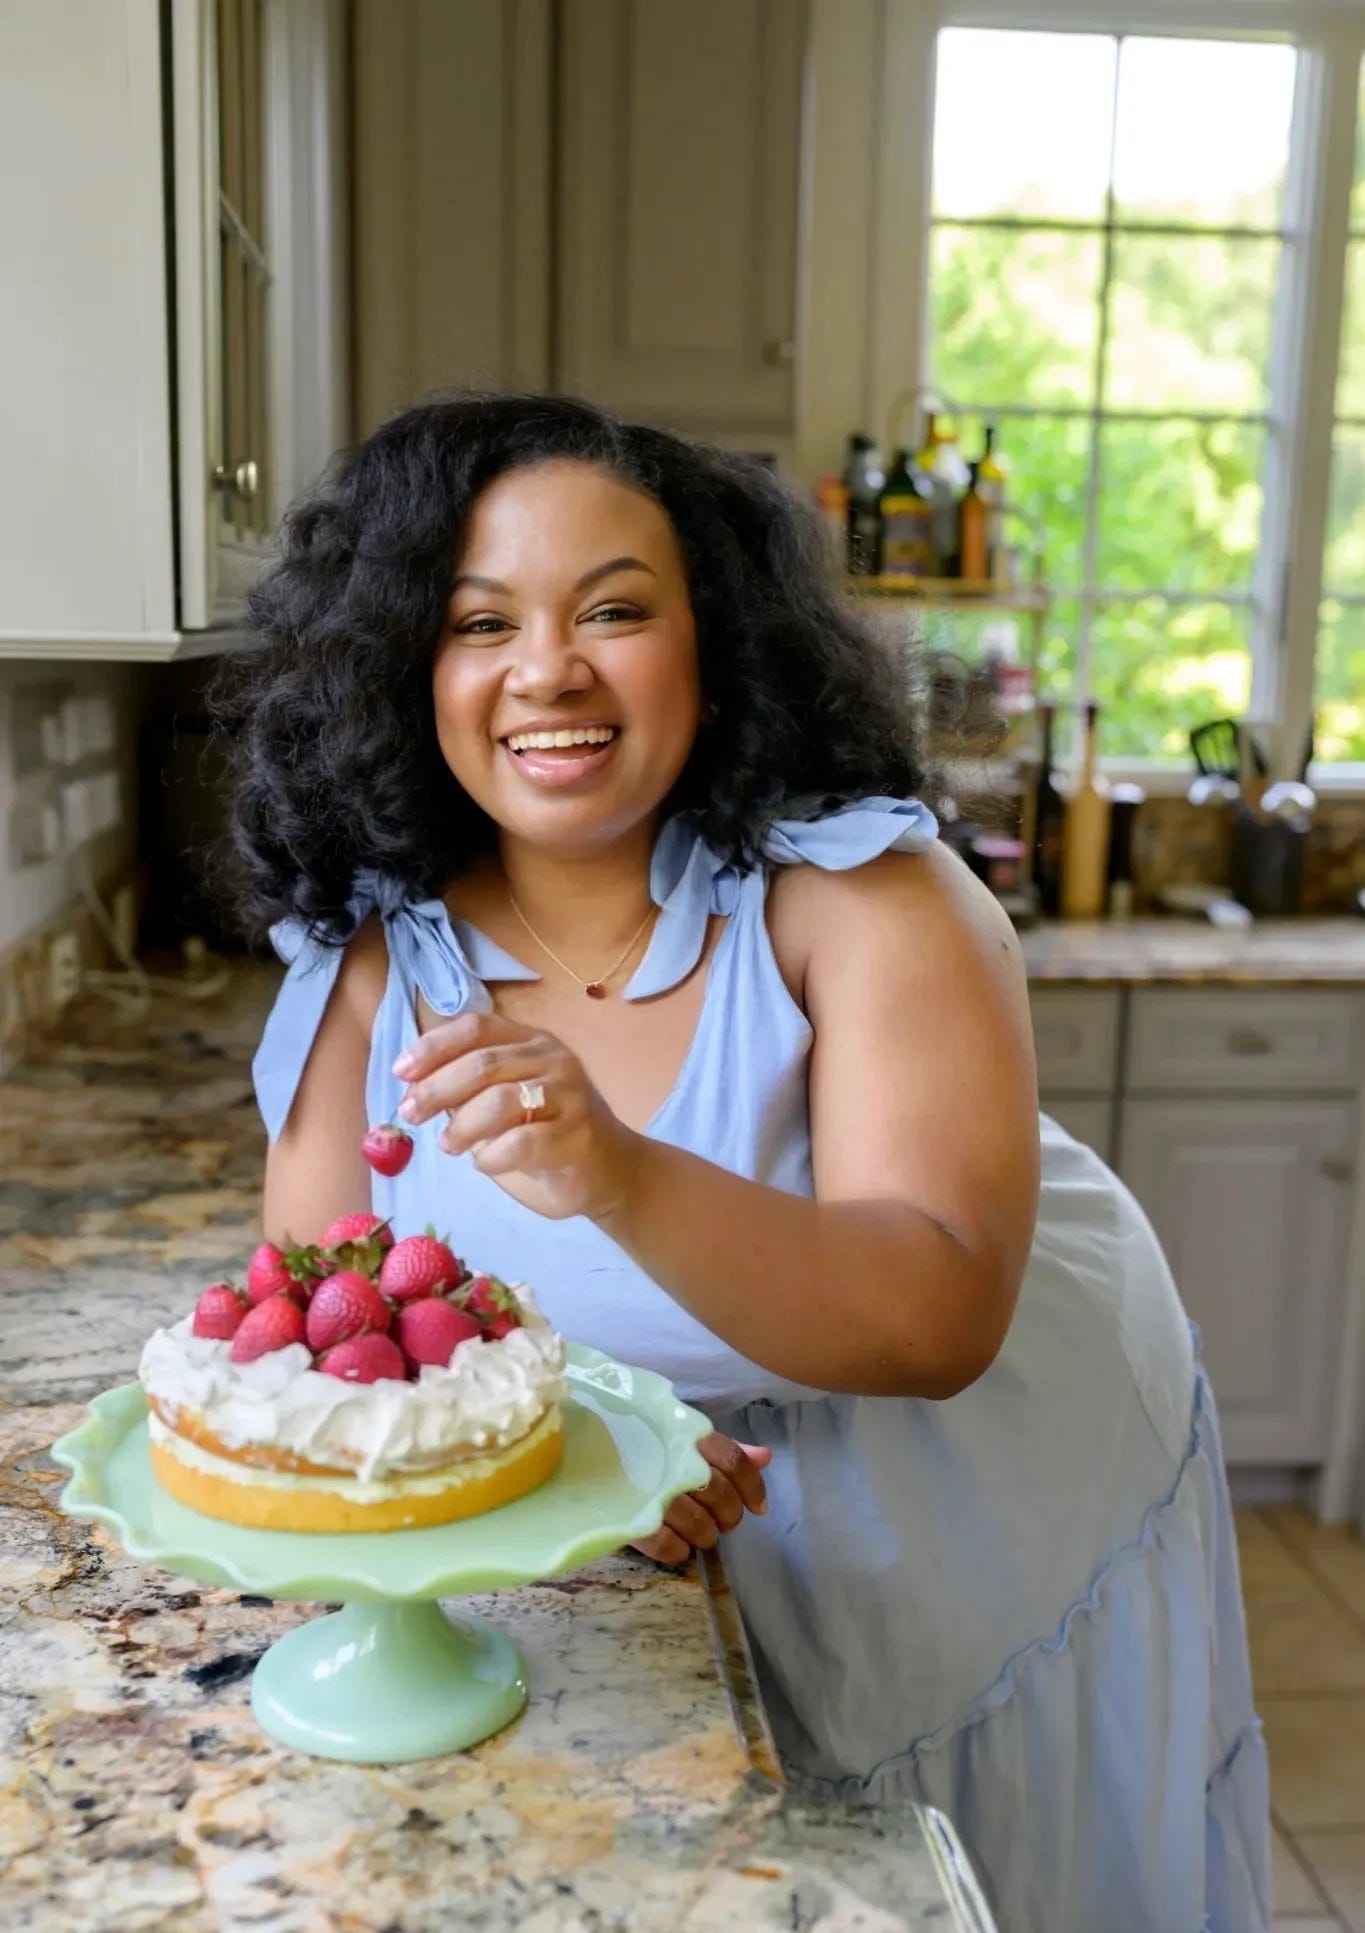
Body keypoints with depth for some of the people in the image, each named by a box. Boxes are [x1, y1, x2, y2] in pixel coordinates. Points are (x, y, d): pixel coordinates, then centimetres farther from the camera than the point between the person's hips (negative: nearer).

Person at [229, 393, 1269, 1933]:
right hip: (700, 1579, 2)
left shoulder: (867, 899, -24)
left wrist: (620, 1180, -49)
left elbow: (940, 1318, -33)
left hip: (1018, 1547, -1)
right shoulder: (371, 953, -14)